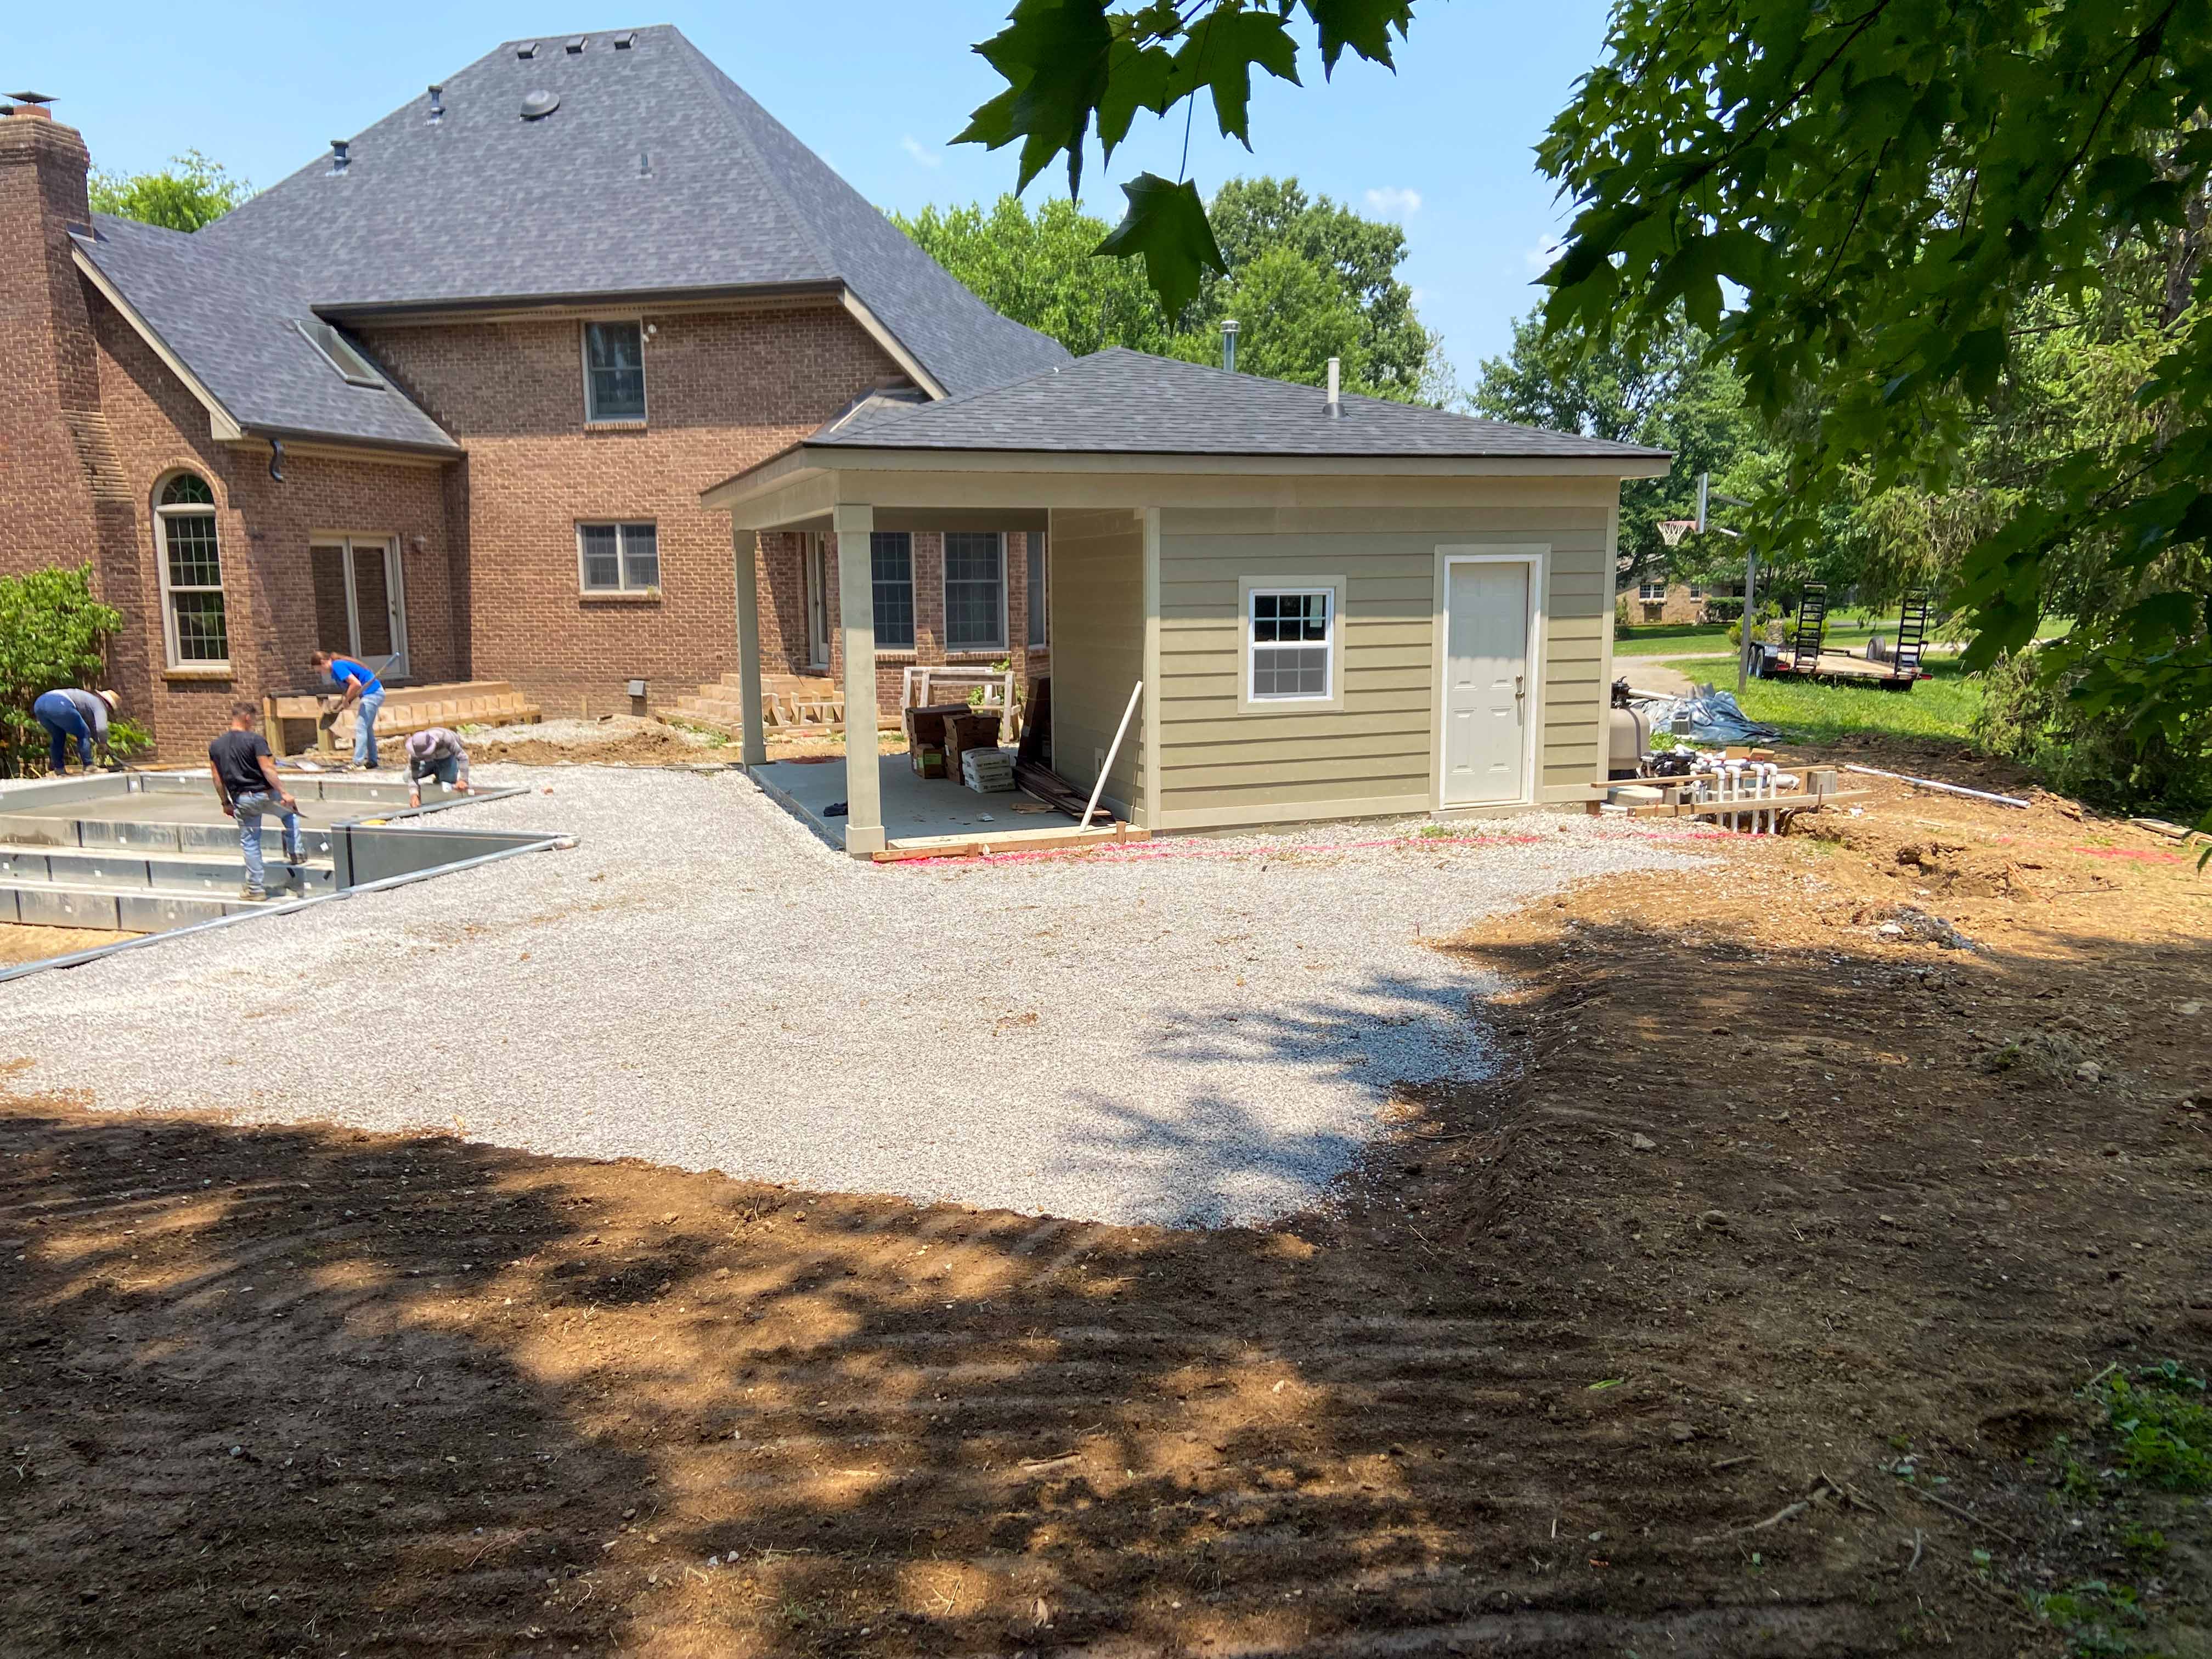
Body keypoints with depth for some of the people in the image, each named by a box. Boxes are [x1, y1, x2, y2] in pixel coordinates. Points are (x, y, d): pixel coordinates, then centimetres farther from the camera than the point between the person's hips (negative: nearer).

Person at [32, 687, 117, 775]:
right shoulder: (100, 705, 13)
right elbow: (101, 729, -3)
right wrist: (103, 743, 15)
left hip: (39, 702, 9)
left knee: (58, 737, 27)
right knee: (83, 734, 9)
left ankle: (59, 769, 27)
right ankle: (89, 767, 11)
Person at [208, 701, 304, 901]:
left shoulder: (215, 746, 8)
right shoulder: (255, 740, -11)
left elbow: (218, 779, 10)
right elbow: (267, 769, -18)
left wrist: (226, 803, 18)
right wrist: (284, 792, -17)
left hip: (241, 800, 4)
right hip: (265, 795, -4)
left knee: (249, 843, 10)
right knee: (291, 812, 26)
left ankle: (256, 887, 11)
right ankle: (295, 853, 15)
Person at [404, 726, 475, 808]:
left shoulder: (445, 737, -44)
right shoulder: (416, 748, -34)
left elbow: (463, 756, -37)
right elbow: (412, 776, -32)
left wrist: (463, 780, -43)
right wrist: (414, 794, -48)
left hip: (448, 757, -3)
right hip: (431, 759, 3)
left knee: (447, 787, -17)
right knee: (407, 777, -10)